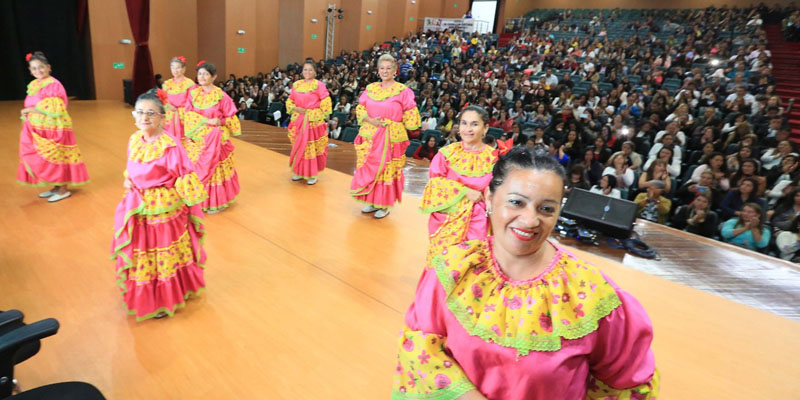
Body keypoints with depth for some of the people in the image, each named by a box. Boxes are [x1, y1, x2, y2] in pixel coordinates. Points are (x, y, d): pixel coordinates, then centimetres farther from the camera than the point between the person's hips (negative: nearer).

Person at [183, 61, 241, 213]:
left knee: (215, 169, -1)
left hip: (215, 140, -4)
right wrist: (206, 120, -16)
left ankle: (216, 202, 10)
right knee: (197, 169, 8)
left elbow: (230, 118, -2)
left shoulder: (221, 96, -6)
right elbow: (189, 114, -3)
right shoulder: (193, 93, 6)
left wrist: (220, 122, -18)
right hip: (197, 139, 4)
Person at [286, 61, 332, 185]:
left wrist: (324, 117, -10)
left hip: (314, 120, -5)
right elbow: (290, 100, 15)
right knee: (299, 146, 10)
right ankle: (300, 172, 25)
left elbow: (325, 102, -7)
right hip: (298, 120, 5)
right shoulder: (296, 85, 10)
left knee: (312, 147, -2)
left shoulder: (319, 85, -4)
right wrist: (295, 108, -4)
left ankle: (312, 175, 9)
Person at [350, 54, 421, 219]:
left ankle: (384, 205, 15)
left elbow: (411, 117, -4)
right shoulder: (371, 88, 10)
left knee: (387, 170, 2)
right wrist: (371, 120, -8)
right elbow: (360, 108, 10)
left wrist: (388, 122, -8)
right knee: (369, 168, 8)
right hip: (370, 137, 5)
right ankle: (372, 202, 24)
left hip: (391, 137, -4)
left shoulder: (403, 91, -4)